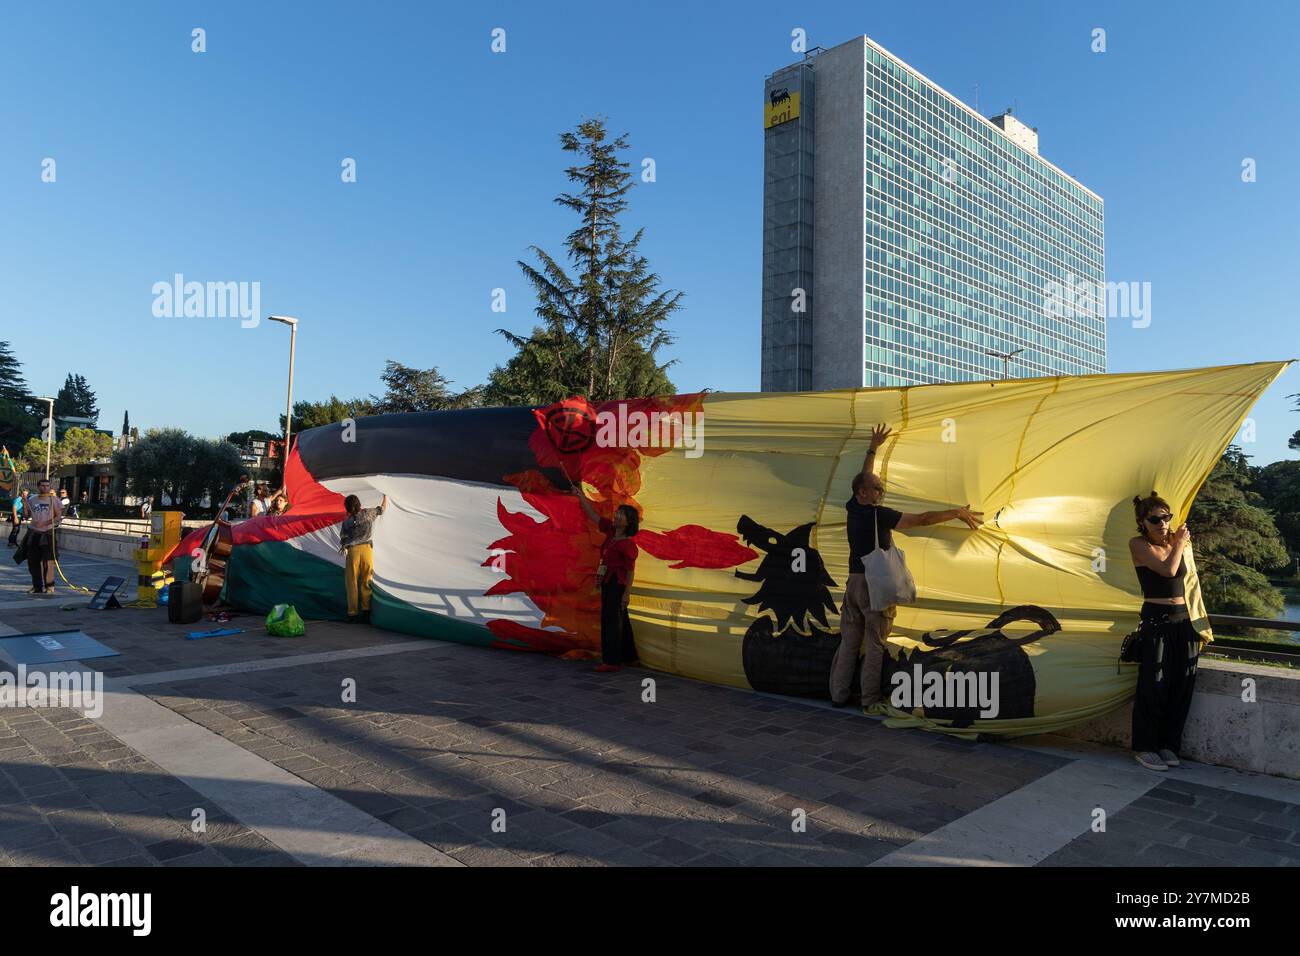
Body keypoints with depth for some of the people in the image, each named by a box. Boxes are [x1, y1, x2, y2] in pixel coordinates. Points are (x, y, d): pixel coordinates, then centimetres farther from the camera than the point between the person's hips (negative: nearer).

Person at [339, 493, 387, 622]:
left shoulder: (346, 521, 3)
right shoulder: (368, 513, 3)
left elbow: (342, 539, 6)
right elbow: (383, 508, 18)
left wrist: (343, 547, 28)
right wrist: (386, 496, 36)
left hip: (353, 551, -1)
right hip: (367, 549, 1)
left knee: (352, 583, 6)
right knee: (366, 582, 9)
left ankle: (352, 613, 6)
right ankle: (366, 611, 7)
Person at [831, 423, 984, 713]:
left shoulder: (853, 507, 5)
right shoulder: (879, 515, -16)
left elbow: (864, 477, 21)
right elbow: (921, 519, -19)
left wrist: (873, 447, 29)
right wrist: (957, 512, -13)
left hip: (854, 581, 7)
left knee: (849, 641, 11)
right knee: (874, 644, 0)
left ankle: (838, 695, 14)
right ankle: (870, 701, 3)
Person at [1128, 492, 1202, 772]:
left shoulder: (1181, 543, 12)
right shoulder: (1139, 544, -5)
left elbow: (1187, 585, 17)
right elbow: (1168, 570, -18)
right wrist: (1179, 544, -3)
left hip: (1184, 621, 6)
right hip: (1156, 621, -5)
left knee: (1181, 686, 5)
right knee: (1154, 686, -4)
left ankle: (1168, 744, 19)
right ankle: (1144, 747, 8)